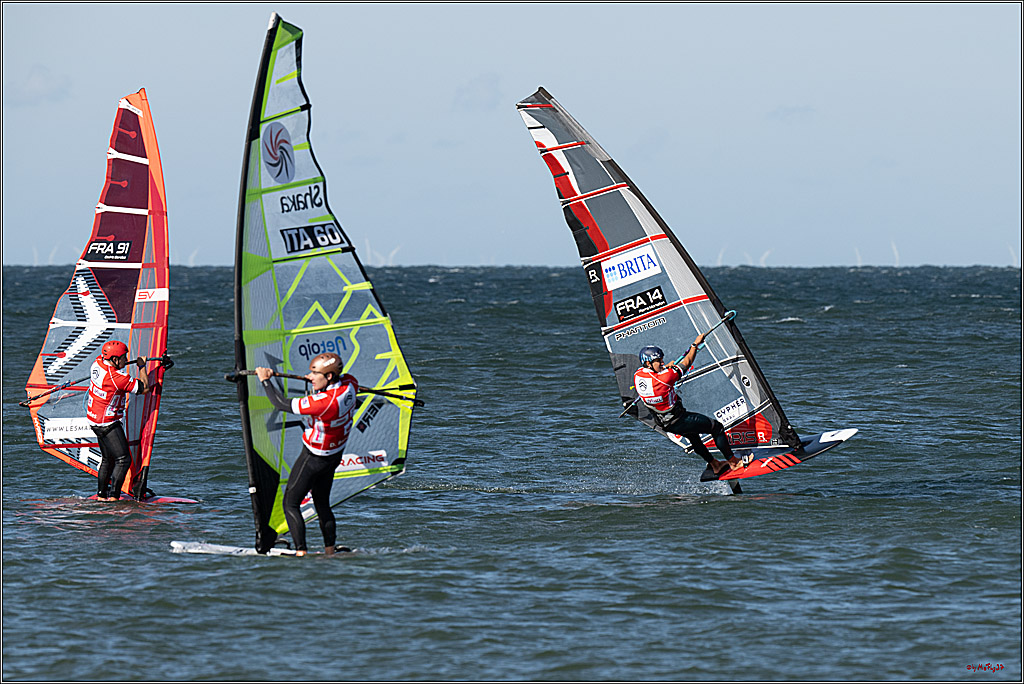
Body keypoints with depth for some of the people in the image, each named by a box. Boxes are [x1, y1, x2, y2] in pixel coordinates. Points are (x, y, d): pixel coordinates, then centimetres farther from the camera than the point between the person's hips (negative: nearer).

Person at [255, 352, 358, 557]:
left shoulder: (324, 402, -34)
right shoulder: (349, 383, -13)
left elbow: (282, 405, -24)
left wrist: (265, 380, -12)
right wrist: (316, 382, 22)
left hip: (313, 459, -8)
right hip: (335, 455, 8)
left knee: (290, 504, 3)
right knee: (322, 504, 20)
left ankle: (301, 552, -5)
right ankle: (330, 552, 24)